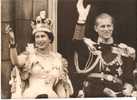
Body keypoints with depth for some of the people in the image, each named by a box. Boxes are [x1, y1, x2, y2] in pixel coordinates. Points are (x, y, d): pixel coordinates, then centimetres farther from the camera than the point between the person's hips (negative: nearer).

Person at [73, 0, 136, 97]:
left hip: (115, 96, 1)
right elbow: (77, 42, -17)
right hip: (90, 94, -1)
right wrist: (82, 18, -28)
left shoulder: (124, 51, 10)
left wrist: (127, 91, -8)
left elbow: (129, 79, 12)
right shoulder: (89, 47, 6)